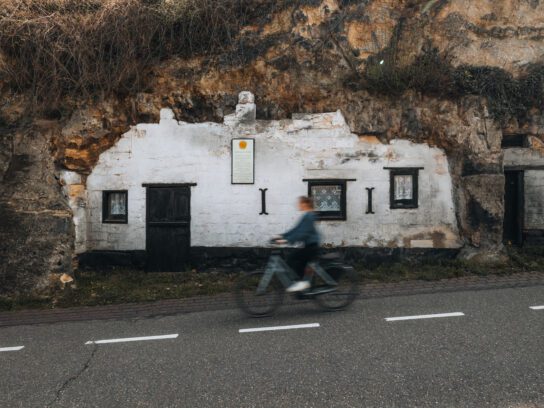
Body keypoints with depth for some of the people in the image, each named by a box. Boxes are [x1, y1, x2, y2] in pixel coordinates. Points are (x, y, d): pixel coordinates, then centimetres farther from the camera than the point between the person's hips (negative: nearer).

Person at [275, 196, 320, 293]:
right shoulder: (306, 215, 11)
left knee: (291, 259, -10)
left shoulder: (308, 216, -18)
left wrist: (287, 240, -28)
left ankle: (304, 282, -5)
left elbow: (303, 233, -25)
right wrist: (283, 236, 9)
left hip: (311, 246, -9)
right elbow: (296, 229, 14)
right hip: (310, 245, 9)